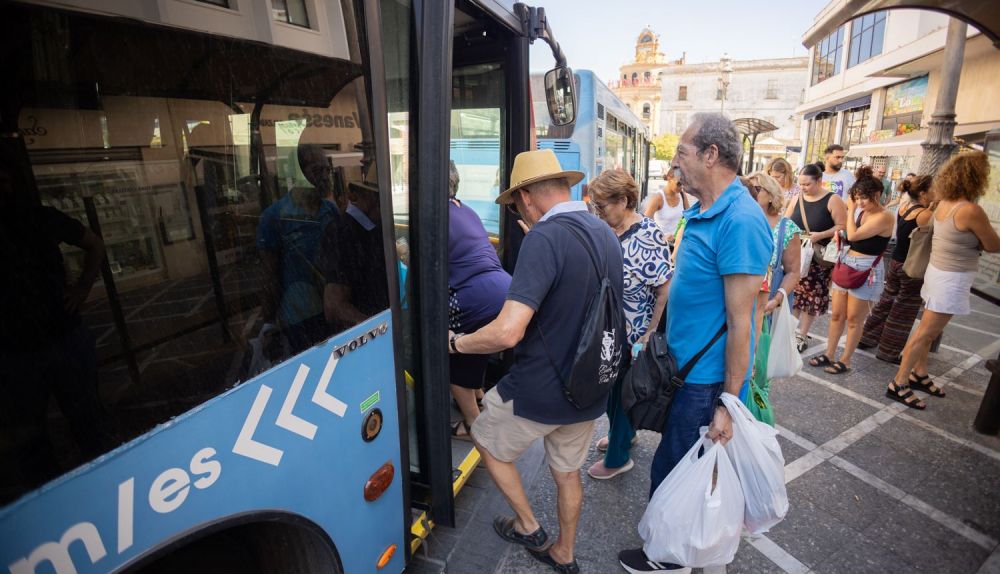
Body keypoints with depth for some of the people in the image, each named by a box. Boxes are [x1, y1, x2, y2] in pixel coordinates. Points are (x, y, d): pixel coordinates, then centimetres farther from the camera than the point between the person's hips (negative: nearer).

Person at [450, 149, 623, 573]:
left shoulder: (544, 238, -25)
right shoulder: (606, 234, 3)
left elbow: (507, 332, -33)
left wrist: (457, 343, -15)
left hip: (540, 393, -7)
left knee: (488, 441, 22)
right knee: (567, 470, 27)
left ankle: (528, 526, 35)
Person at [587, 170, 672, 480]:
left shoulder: (647, 237, -21)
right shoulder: (607, 230, 0)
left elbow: (665, 291, -21)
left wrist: (649, 335, -19)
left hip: (632, 334, -7)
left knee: (622, 390, 10)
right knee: (609, 386, 22)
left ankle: (618, 457, 32)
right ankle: (621, 433, 49)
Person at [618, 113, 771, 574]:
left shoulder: (740, 221, -22)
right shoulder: (700, 212, 7)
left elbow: (740, 321, -22)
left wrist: (728, 402, -18)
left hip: (705, 381, -9)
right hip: (683, 366, 9)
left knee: (672, 469, 8)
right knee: (677, 461, 24)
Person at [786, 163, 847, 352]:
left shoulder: (832, 200, -7)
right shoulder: (797, 199, 4)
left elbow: (842, 227, -9)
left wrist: (820, 235, -23)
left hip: (818, 258, -3)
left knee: (811, 296, 4)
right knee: (794, 294, 8)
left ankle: (802, 335, 15)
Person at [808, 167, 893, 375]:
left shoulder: (884, 216, -15)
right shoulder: (862, 212, 8)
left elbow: (853, 235, -20)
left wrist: (850, 210, -9)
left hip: (866, 270, -7)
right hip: (846, 263, 7)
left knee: (854, 319, 3)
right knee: (837, 315, 11)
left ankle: (845, 361, 14)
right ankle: (829, 355, 20)